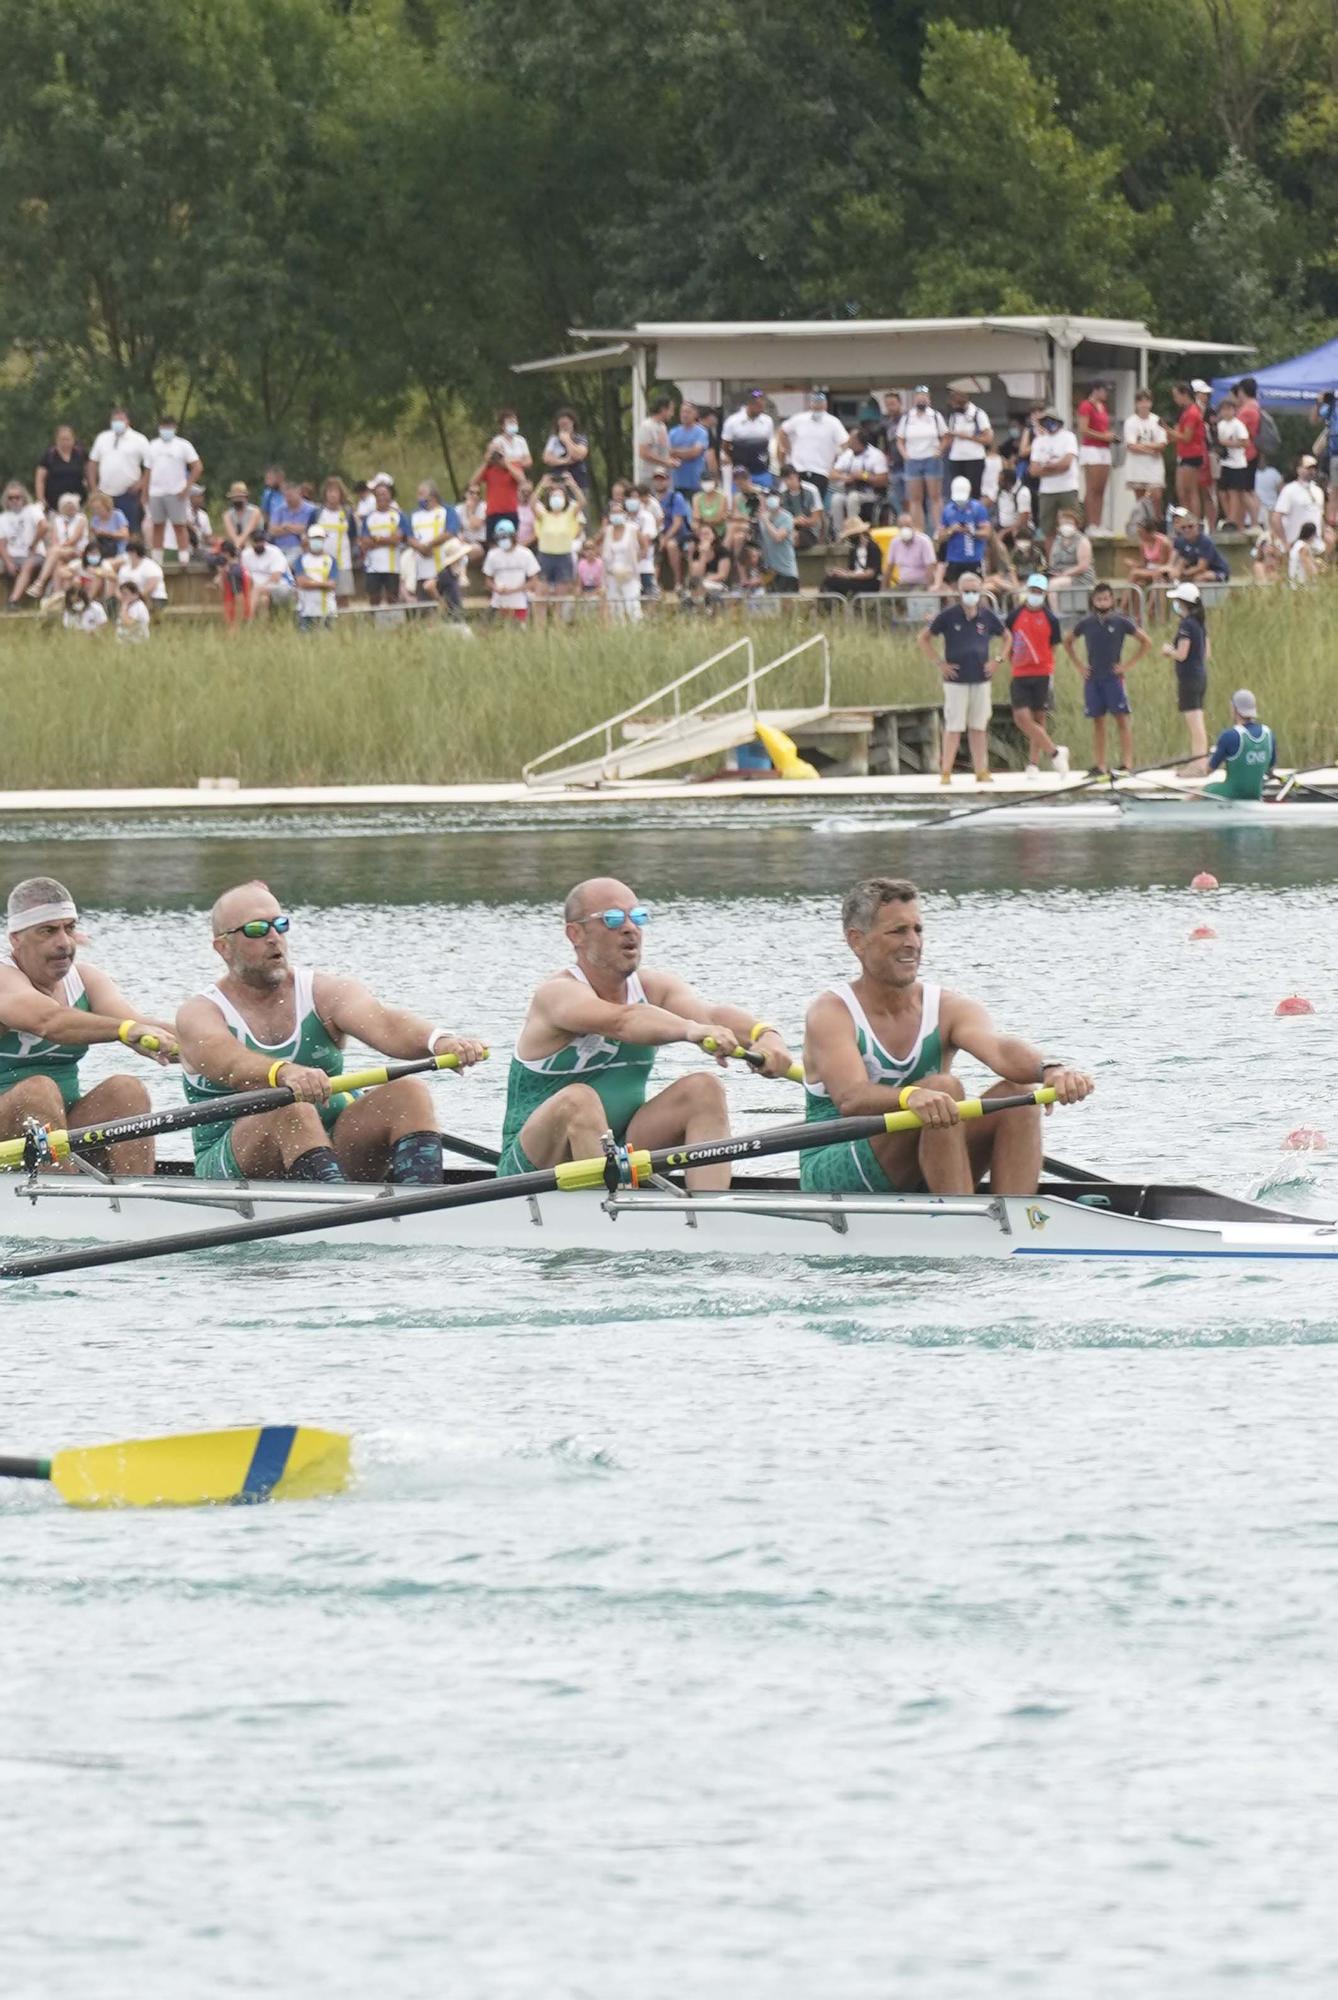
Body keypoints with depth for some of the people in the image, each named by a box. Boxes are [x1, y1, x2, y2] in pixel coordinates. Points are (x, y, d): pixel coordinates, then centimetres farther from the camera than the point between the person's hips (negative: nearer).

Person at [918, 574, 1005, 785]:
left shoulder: (987, 616, 3)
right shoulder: (949, 615, -5)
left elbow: (1007, 637, 19)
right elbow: (923, 638, 2)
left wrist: (997, 660, 6)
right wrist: (939, 663, -4)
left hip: (981, 680, 3)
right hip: (956, 680, -3)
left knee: (979, 728, 7)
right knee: (953, 728, -4)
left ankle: (981, 771, 11)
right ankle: (945, 772, 0)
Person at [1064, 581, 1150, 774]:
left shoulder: (1120, 622, -3)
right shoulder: (1086, 623, 5)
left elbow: (1145, 642, 2)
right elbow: (1068, 642, 21)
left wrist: (1128, 664, -2)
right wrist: (1079, 666, 11)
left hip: (1113, 678, -3)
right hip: (1092, 678, 3)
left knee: (1122, 719, -7)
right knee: (1097, 722, 5)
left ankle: (1126, 764, -9)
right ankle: (1099, 767, 8)